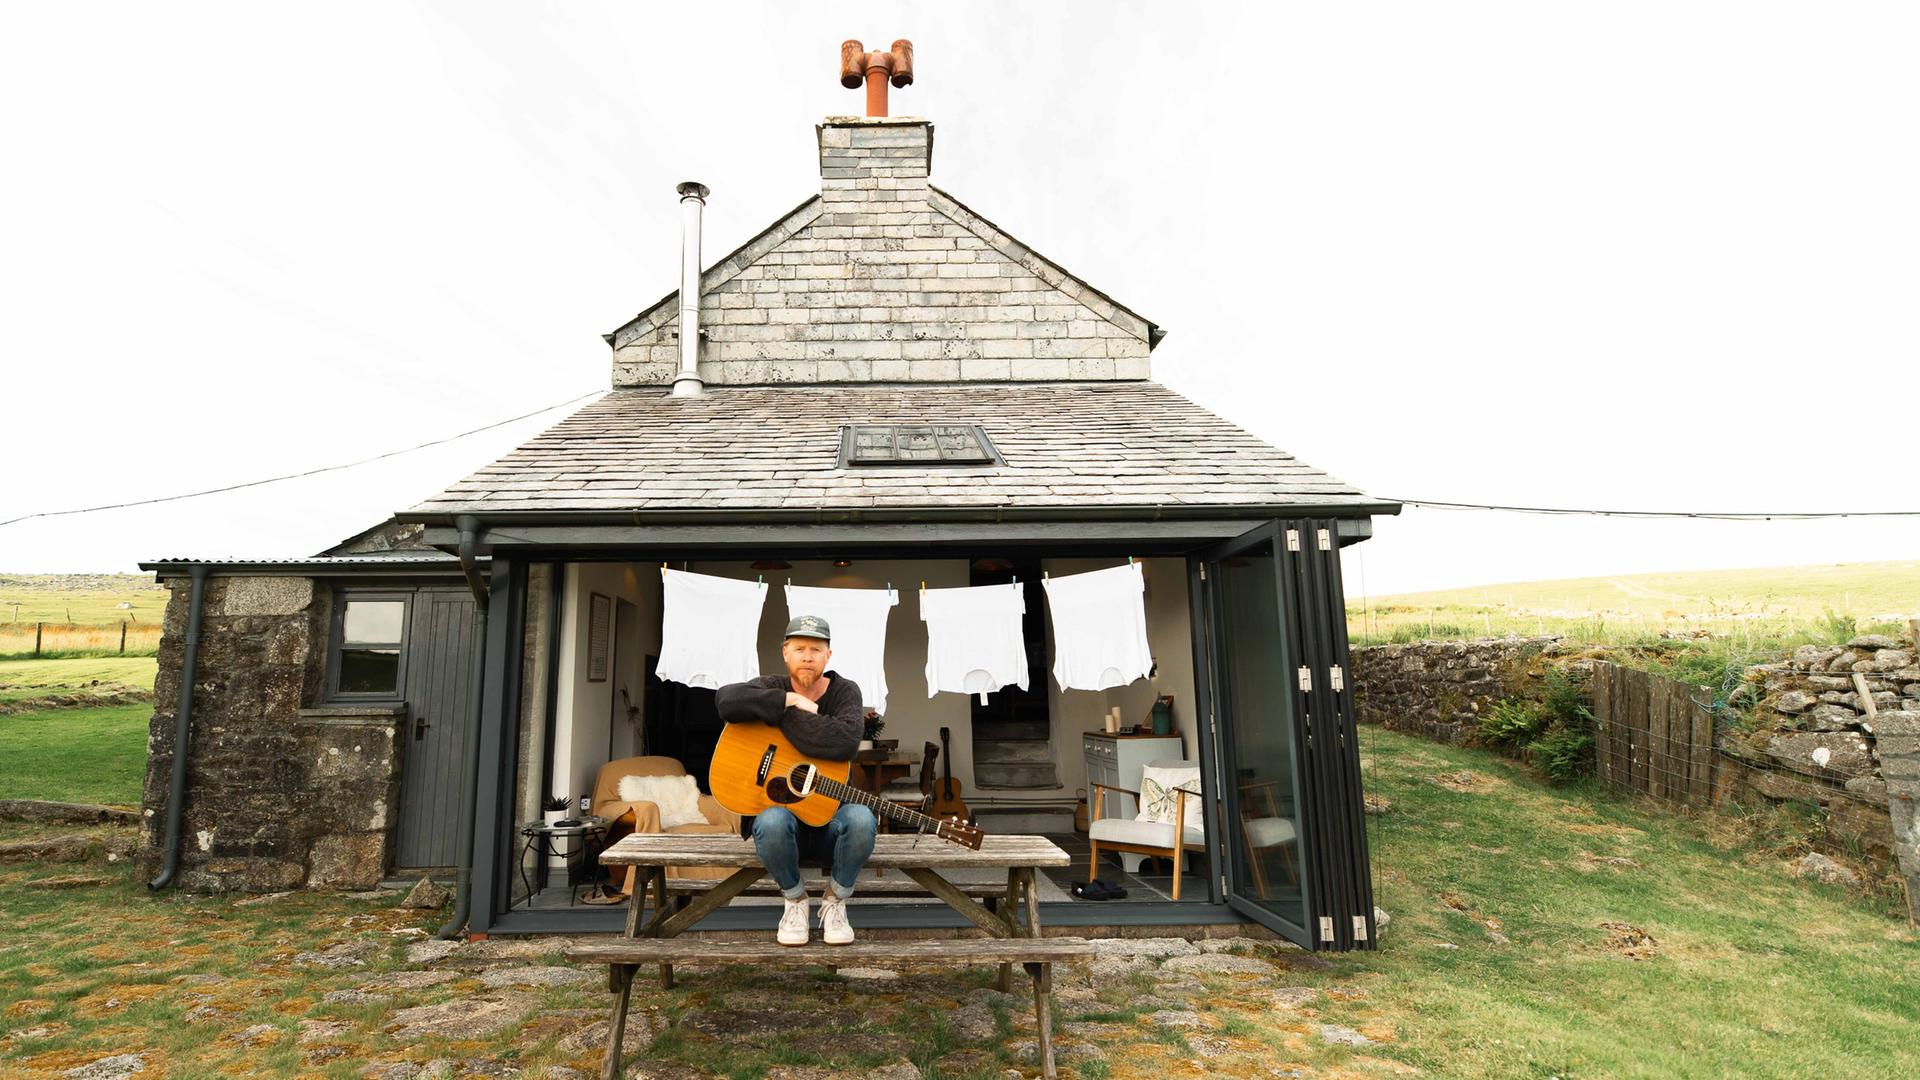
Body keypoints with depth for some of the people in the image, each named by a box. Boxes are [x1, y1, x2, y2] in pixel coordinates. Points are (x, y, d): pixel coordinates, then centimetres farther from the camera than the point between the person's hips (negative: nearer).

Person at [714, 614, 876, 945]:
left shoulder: (844, 691, -4)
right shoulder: (773, 688, -1)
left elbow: (846, 741, -27)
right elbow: (726, 699, -25)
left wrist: (783, 717, -21)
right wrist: (789, 700, -23)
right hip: (780, 805, 0)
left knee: (862, 820, -33)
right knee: (771, 823, -35)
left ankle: (835, 902, -3)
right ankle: (795, 900, -3)